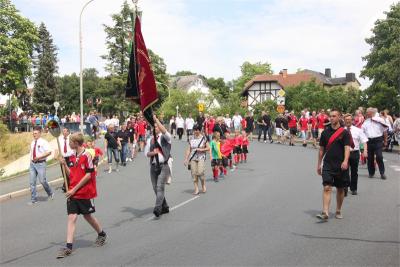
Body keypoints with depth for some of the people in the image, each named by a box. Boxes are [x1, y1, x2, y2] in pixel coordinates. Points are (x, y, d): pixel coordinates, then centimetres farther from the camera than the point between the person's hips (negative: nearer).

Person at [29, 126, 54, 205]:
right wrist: (31, 160, 10)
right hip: (32, 163, 6)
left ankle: (50, 193, 18)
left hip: (40, 163, -6)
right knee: (32, 182, 4)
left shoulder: (43, 142, -7)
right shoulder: (32, 143, 13)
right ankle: (33, 199, 12)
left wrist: (39, 157, -20)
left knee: (42, 180, -9)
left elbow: (49, 152, -16)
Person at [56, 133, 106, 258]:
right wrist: (64, 164, -3)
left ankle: (102, 234, 33)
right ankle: (68, 246, -3)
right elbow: (71, 175, 13)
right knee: (71, 217, -2)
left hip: (85, 193, -5)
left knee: (87, 216, 10)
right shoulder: (72, 157, 9)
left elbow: (88, 175, -16)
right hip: (72, 193, 5)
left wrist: (74, 189, -16)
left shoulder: (86, 155, -12)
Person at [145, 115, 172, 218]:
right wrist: (153, 153, -10)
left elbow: (164, 131, -22)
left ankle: (157, 208, -22)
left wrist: (156, 119, -23)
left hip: (163, 166, -6)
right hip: (153, 166, 6)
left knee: (160, 187, -16)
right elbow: (146, 153, 12)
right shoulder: (150, 140, 15)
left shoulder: (165, 138, 1)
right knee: (155, 188, 9)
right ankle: (164, 207, 23)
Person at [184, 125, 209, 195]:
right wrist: (186, 159, 3)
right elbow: (188, 150, 10)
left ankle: (203, 185, 10)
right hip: (193, 158, 3)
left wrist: (201, 149, -12)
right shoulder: (191, 139, 10)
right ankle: (196, 188, 4)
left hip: (201, 158, -3)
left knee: (200, 172, -14)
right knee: (194, 173, -3)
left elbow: (208, 148, 3)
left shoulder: (203, 138, 3)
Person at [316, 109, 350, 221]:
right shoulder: (325, 132, 7)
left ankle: (338, 211, 25)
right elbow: (321, 149, 13)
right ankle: (325, 213, -17)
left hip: (341, 166, -1)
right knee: (327, 188, -11)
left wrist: (345, 161, -27)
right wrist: (319, 164, 13)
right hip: (328, 165, 1)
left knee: (340, 189, 10)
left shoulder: (344, 132, -2)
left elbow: (347, 148, -11)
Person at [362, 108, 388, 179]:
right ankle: (371, 173, 19)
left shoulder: (379, 120, 1)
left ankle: (382, 173, -1)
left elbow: (385, 131, 6)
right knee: (370, 158, 6)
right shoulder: (365, 122, 12)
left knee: (379, 157, -10)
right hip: (369, 141, 4)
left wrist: (385, 141, 6)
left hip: (378, 140, -4)